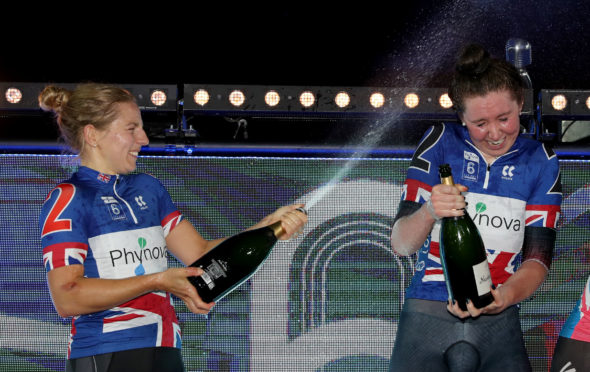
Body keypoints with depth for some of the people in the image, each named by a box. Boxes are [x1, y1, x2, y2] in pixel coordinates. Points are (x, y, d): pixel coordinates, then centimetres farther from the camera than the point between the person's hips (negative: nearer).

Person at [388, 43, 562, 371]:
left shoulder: (541, 162, 7)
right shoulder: (440, 143, 2)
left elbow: (538, 257, 2)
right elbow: (401, 244, -2)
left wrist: (503, 297, -18)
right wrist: (430, 212, -24)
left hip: (498, 324, 1)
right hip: (427, 319, -1)